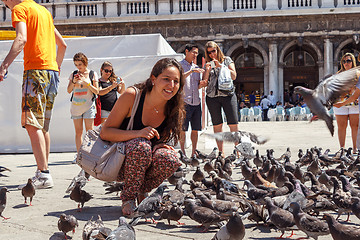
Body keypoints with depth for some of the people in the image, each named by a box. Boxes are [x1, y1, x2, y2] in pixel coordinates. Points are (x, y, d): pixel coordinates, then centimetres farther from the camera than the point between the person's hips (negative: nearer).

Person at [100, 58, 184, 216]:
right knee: (141, 145, -34)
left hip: (146, 164, 4)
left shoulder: (175, 110, -7)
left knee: (170, 158, -28)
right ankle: (128, 198, -15)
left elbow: (163, 139, 8)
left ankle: (141, 192, -1)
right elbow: (105, 132, -16)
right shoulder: (132, 96, -18)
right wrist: (137, 133, -33)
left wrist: (161, 145, -18)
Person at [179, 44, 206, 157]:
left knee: (195, 129, 6)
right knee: (183, 129, -5)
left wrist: (201, 84, -3)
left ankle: (194, 152, 11)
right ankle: (183, 152, 1)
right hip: (185, 101, -6)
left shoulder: (196, 67, 19)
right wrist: (191, 71, -24)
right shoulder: (180, 65, 1)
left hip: (196, 102, 6)